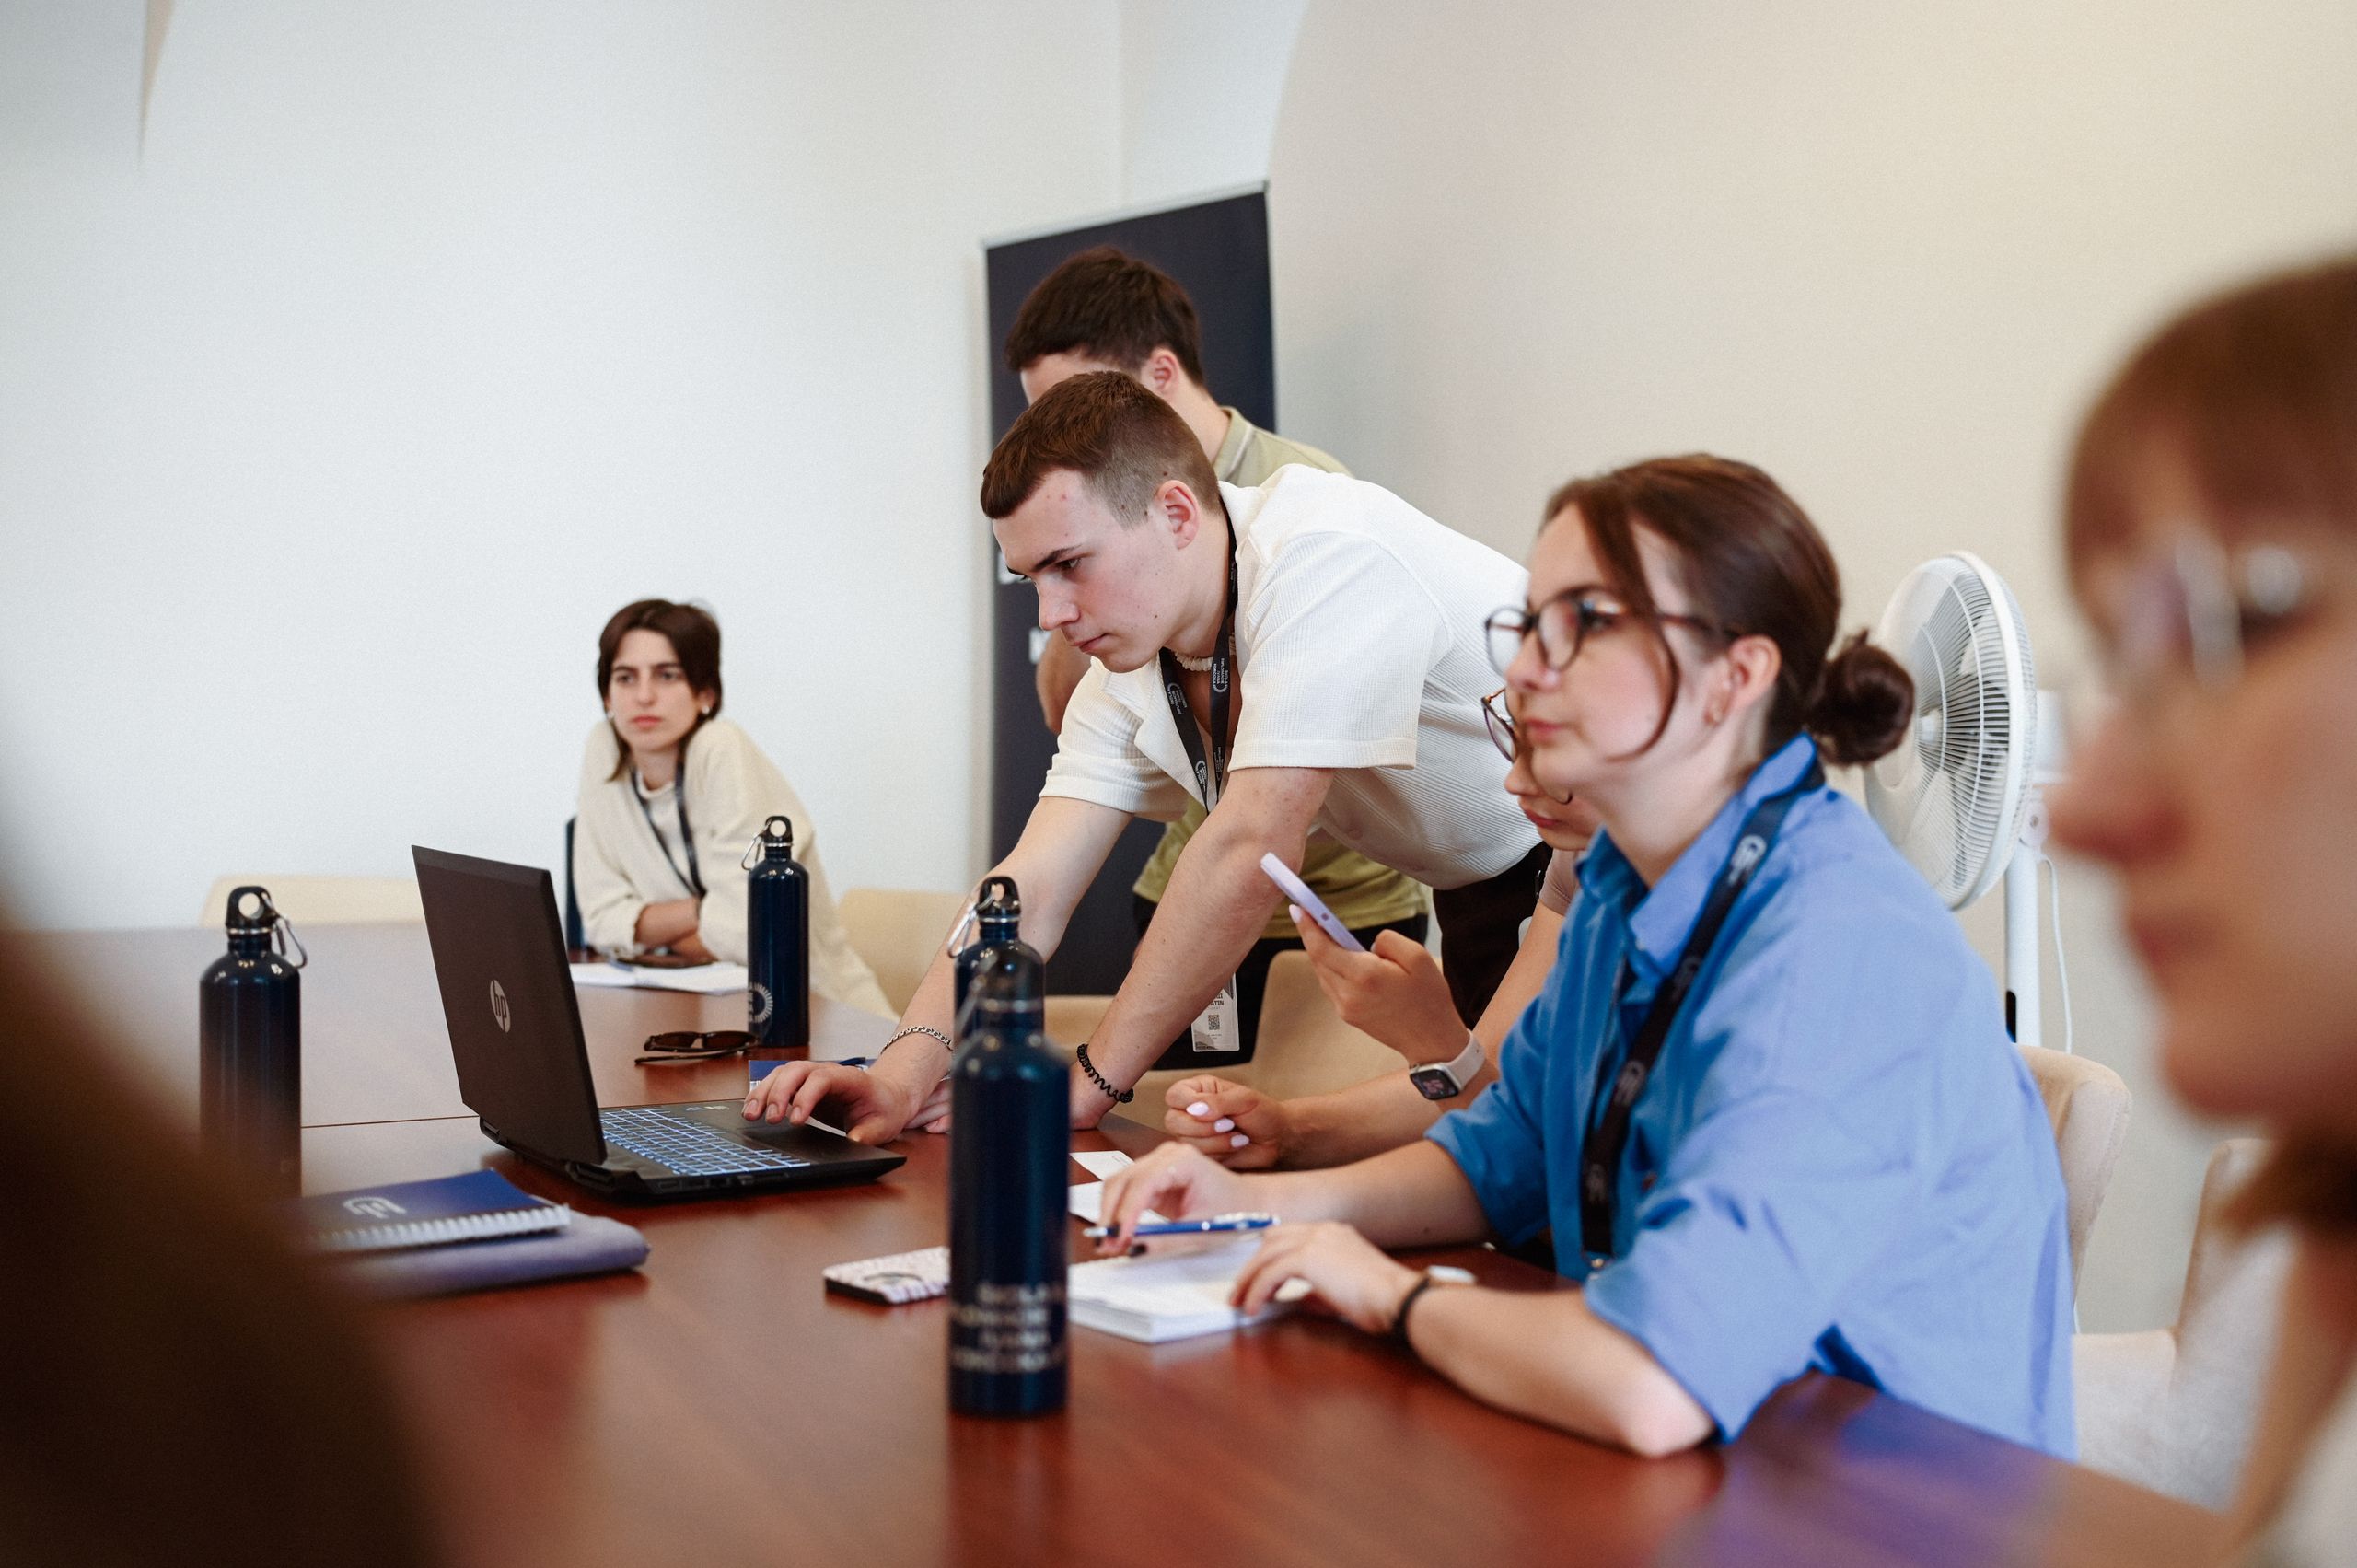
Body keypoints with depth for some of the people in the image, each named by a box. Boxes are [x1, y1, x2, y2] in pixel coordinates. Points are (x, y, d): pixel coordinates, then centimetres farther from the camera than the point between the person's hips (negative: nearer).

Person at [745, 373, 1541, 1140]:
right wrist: (905, 1072, -26)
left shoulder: (1325, 552, -30)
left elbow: (1249, 850, -33)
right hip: (1478, 897, 7)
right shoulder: (1128, 675, -4)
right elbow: (1031, 890, -9)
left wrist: (1089, 1082, -28)